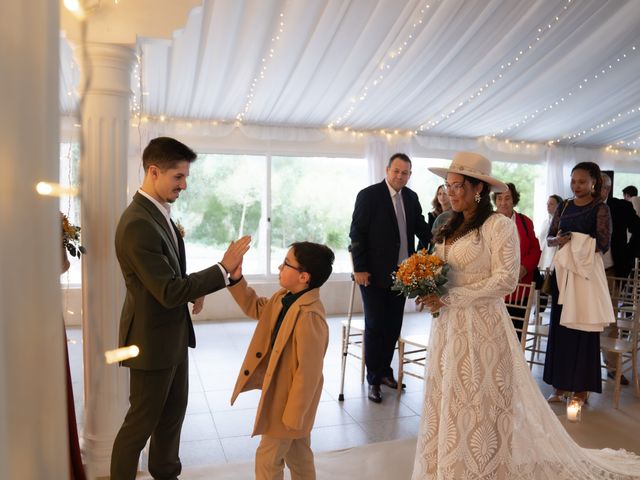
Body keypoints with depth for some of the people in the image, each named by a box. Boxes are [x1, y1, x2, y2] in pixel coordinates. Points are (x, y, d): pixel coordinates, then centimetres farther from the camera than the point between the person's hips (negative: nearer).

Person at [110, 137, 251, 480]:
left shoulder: (158, 212, 5)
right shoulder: (137, 223, -27)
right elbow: (169, 292, -28)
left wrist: (191, 291, 2)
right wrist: (223, 268, -26)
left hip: (173, 334, 9)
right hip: (152, 339, -9)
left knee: (173, 412, 23)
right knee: (141, 422, 9)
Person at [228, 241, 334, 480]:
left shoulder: (309, 316, -32)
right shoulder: (284, 298, -3)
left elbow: (308, 373, -28)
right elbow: (256, 307, 16)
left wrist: (292, 415, -21)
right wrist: (236, 279, 1)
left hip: (291, 400, -9)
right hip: (281, 393, 9)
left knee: (267, 458, 9)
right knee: (299, 456, 25)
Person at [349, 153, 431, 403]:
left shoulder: (411, 197, 8)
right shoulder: (368, 195, -9)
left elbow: (421, 227, 13)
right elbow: (357, 233, -10)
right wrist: (359, 268, -14)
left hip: (401, 272, 5)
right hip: (374, 273, -5)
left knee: (393, 325, 12)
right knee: (375, 326, 3)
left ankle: (385, 369, 30)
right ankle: (374, 379, 16)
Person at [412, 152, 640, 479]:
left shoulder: (498, 225, -10)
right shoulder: (451, 228, 12)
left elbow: (505, 280, -18)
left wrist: (449, 299, -19)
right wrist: (429, 291, -1)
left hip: (481, 327, -7)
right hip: (448, 326, 7)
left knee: (479, 408, 3)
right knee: (447, 402, 14)